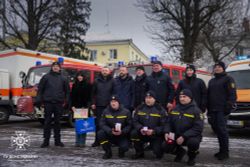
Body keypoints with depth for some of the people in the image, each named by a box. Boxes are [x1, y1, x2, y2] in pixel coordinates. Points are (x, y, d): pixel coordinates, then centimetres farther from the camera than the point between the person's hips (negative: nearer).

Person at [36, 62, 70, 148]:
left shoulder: (63, 78, 10)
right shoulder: (46, 77, 6)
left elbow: (67, 90, 13)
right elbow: (40, 89, 5)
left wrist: (66, 101, 4)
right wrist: (39, 100, -3)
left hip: (59, 103, 1)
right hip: (48, 103, -1)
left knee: (57, 122, 7)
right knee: (47, 122, 1)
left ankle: (57, 140, 15)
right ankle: (46, 141, 8)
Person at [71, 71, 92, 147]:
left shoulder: (88, 85, 2)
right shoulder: (74, 85, 11)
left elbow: (89, 96, -1)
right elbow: (72, 96, 10)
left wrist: (85, 106, -9)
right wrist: (72, 106, 0)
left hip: (84, 107, -2)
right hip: (76, 107, 3)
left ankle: (82, 142, 1)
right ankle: (77, 142, 7)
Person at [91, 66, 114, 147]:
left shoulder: (112, 81, 5)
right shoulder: (97, 81, 9)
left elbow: (114, 93, 2)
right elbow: (93, 93, 9)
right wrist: (93, 103, 1)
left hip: (109, 105, -1)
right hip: (98, 105, 2)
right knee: (98, 123, 4)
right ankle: (97, 140, 11)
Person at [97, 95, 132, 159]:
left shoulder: (126, 112, -6)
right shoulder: (106, 111, -3)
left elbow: (129, 125, -5)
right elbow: (102, 124, -9)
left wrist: (122, 132, -24)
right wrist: (110, 131, -26)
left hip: (122, 136, -2)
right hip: (110, 134, 2)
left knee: (124, 147, -30)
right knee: (100, 133, -26)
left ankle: (121, 151, 13)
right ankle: (108, 152, -4)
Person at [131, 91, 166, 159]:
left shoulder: (160, 110, -6)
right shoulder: (140, 108, 3)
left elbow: (163, 125, -10)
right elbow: (135, 121, 2)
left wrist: (153, 131, -24)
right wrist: (140, 128, -19)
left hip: (156, 135, -2)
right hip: (142, 133, 3)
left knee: (158, 152, -19)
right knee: (133, 133, -26)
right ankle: (139, 153, -2)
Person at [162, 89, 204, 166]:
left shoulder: (196, 110, -12)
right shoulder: (175, 109, 5)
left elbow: (198, 128, -19)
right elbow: (168, 123, 11)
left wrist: (184, 137, -28)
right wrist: (167, 132, -11)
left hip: (191, 136, -4)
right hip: (176, 135, 4)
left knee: (193, 142, -37)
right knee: (165, 147, -16)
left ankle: (192, 157, 0)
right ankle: (180, 152, 18)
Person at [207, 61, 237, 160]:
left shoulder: (228, 79, 1)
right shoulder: (211, 81, 23)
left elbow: (232, 94, -8)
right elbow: (208, 95, 24)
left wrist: (229, 106, -18)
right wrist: (208, 109, 18)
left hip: (222, 110, -7)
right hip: (213, 110, 7)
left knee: (222, 130, -10)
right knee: (216, 129, 7)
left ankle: (225, 152, -2)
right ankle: (222, 150, 17)